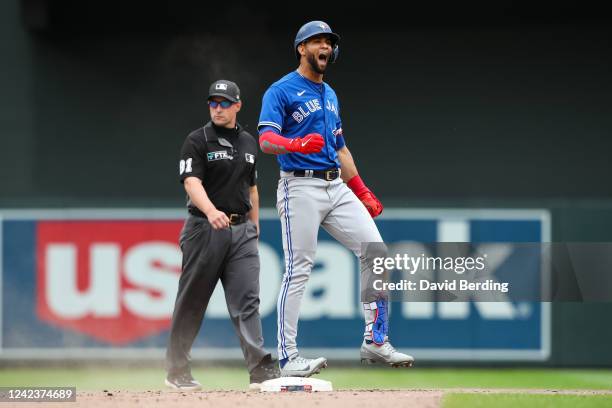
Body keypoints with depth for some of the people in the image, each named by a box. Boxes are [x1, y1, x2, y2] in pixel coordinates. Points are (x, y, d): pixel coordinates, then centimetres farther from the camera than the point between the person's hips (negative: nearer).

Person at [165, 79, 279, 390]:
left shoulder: (249, 143, 14)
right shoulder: (198, 141, -4)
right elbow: (192, 182, -18)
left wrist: (255, 226, 19)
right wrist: (210, 211, -36)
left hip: (242, 230, 4)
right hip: (204, 228, -4)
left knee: (247, 300, -7)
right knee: (192, 302, 3)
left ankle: (261, 370, -15)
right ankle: (177, 371, 13)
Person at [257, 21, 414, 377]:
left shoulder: (330, 95, 22)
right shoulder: (281, 91, -3)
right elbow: (266, 140, -16)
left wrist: (362, 191, 22)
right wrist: (295, 144, -36)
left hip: (337, 188, 7)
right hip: (300, 188, -7)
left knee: (375, 252, -2)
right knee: (298, 270, -10)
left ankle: (375, 342, 3)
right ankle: (288, 358, -7)